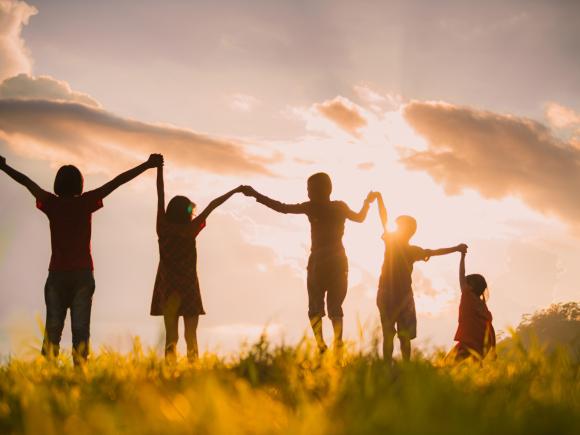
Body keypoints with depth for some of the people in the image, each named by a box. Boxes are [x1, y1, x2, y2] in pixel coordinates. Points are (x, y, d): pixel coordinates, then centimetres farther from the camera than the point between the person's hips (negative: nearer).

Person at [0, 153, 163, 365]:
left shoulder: (51, 203, 2)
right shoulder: (86, 202, -1)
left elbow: (26, 181, 13)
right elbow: (118, 181, 1)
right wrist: (147, 165, 3)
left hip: (57, 274, 1)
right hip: (83, 274, -1)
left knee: (53, 327, 1)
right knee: (80, 327, -4)